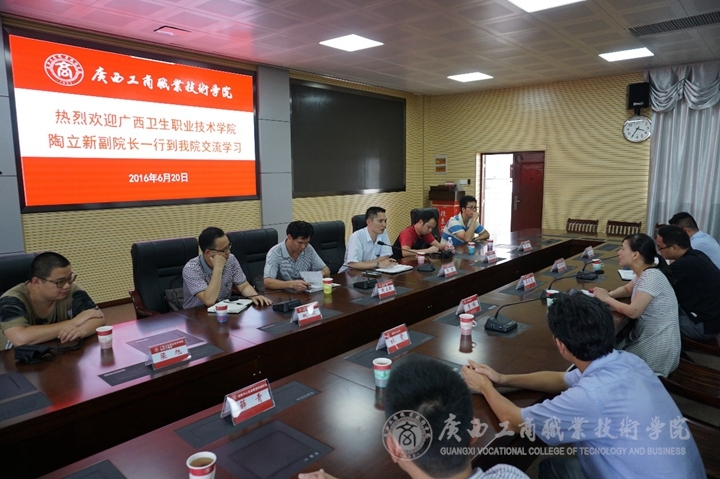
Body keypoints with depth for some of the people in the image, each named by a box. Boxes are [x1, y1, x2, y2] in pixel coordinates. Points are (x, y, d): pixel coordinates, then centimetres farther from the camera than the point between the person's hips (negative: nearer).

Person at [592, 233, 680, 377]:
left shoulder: (651, 276, -24)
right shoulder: (643, 273, 4)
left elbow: (633, 311, -29)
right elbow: (627, 289, 23)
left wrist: (606, 299, -14)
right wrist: (609, 294, 1)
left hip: (658, 346, -8)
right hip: (644, 336, 8)